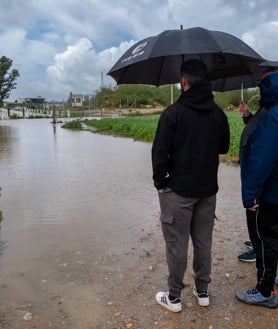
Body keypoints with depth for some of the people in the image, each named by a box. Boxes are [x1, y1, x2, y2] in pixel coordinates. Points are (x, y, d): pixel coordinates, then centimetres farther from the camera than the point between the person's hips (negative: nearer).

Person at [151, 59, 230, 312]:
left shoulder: (173, 112, -13)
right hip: (208, 189, 5)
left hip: (178, 190, -5)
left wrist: (159, 182, -3)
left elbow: (160, 152, -15)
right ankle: (203, 292, 31)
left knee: (177, 243, 6)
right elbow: (223, 148, 14)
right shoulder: (219, 113, 3)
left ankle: (174, 297, 20)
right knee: (203, 241, 16)